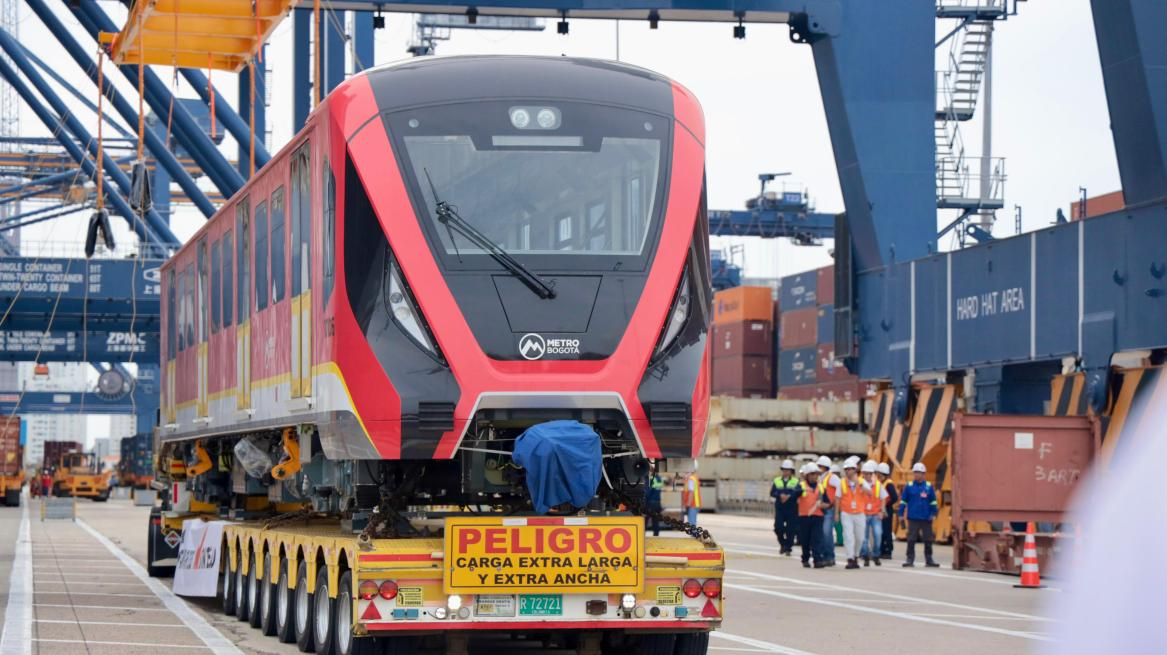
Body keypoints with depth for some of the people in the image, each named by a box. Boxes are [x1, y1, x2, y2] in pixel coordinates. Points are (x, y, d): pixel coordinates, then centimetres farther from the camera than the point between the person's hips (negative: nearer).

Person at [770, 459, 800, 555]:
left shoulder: (795, 481, 5)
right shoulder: (777, 481, 12)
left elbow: (799, 492, -12)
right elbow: (772, 492, 0)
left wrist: (789, 497, -21)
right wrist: (780, 495, -18)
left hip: (791, 508, -2)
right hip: (779, 508, 2)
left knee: (790, 528, -4)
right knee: (778, 527, -6)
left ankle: (788, 547, 6)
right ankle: (782, 544, 16)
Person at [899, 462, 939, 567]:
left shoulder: (929, 486, 5)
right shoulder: (908, 486, 3)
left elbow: (933, 502, 9)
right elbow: (903, 501, 5)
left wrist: (933, 514, 2)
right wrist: (901, 514, 0)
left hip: (926, 518, 1)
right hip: (913, 518, -1)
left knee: (928, 539, 6)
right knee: (911, 539, -3)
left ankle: (929, 559, 15)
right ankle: (910, 559, 2)